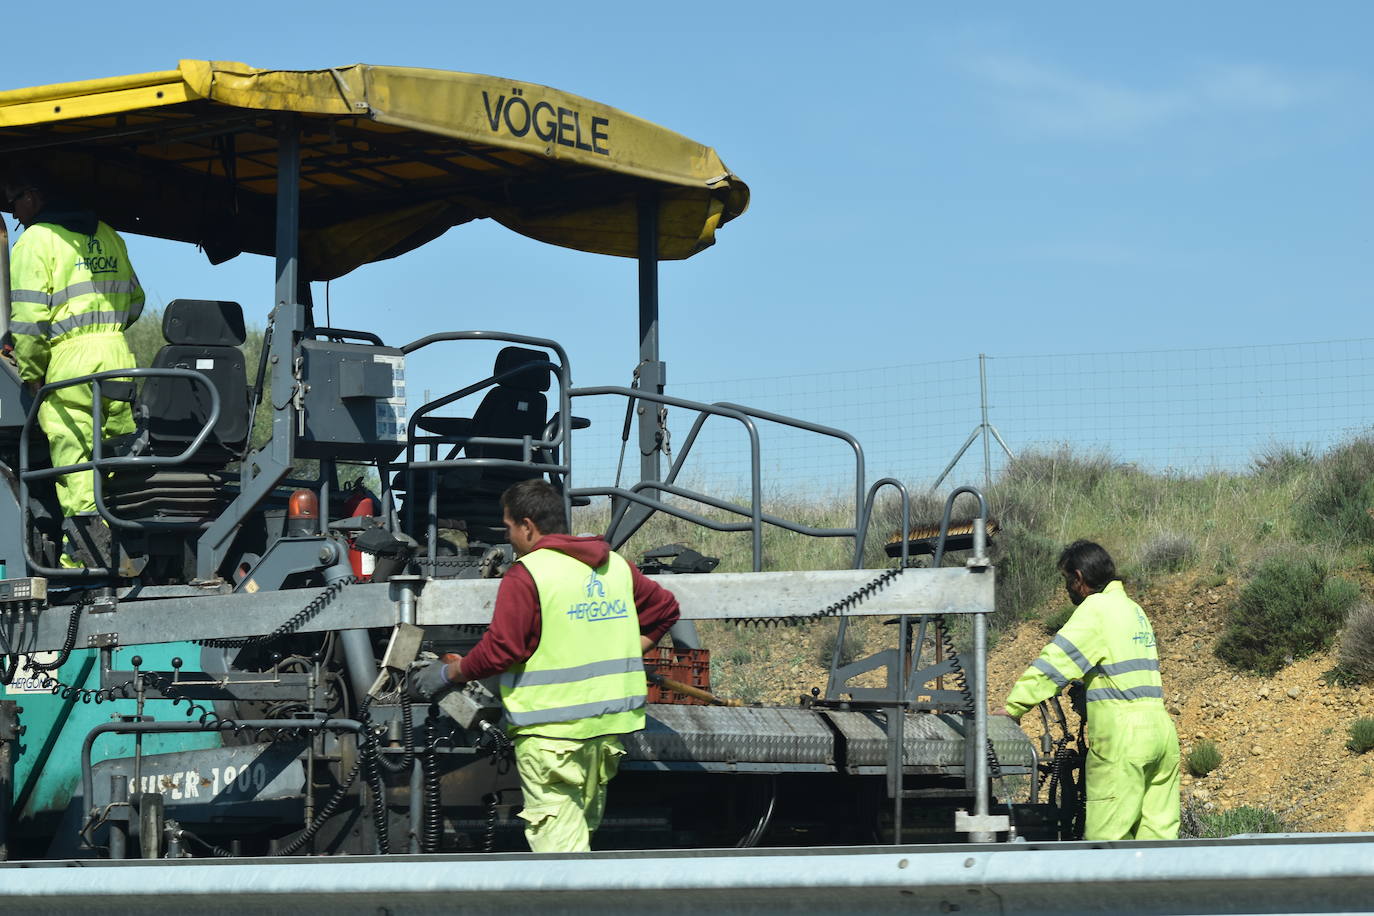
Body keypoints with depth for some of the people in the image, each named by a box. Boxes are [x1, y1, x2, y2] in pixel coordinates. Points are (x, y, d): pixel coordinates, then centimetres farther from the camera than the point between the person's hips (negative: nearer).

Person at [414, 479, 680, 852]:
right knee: (582, 832, 16)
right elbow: (664, 607, 24)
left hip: (551, 727, -7)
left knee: (558, 844, -8)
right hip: (609, 725, 7)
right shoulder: (616, 566, 12)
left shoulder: (527, 574, -11)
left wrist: (449, 673, 0)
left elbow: (499, 650, -15)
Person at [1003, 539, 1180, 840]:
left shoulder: (1096, 609, -6)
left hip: (1122, 738, -9)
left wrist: (1012, 708, -8)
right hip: (1162, 733, 9)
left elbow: (1055, 662, -10)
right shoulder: (1133, 610, 21)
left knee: (1105, 838, -7)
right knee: (1157, 832, 6)